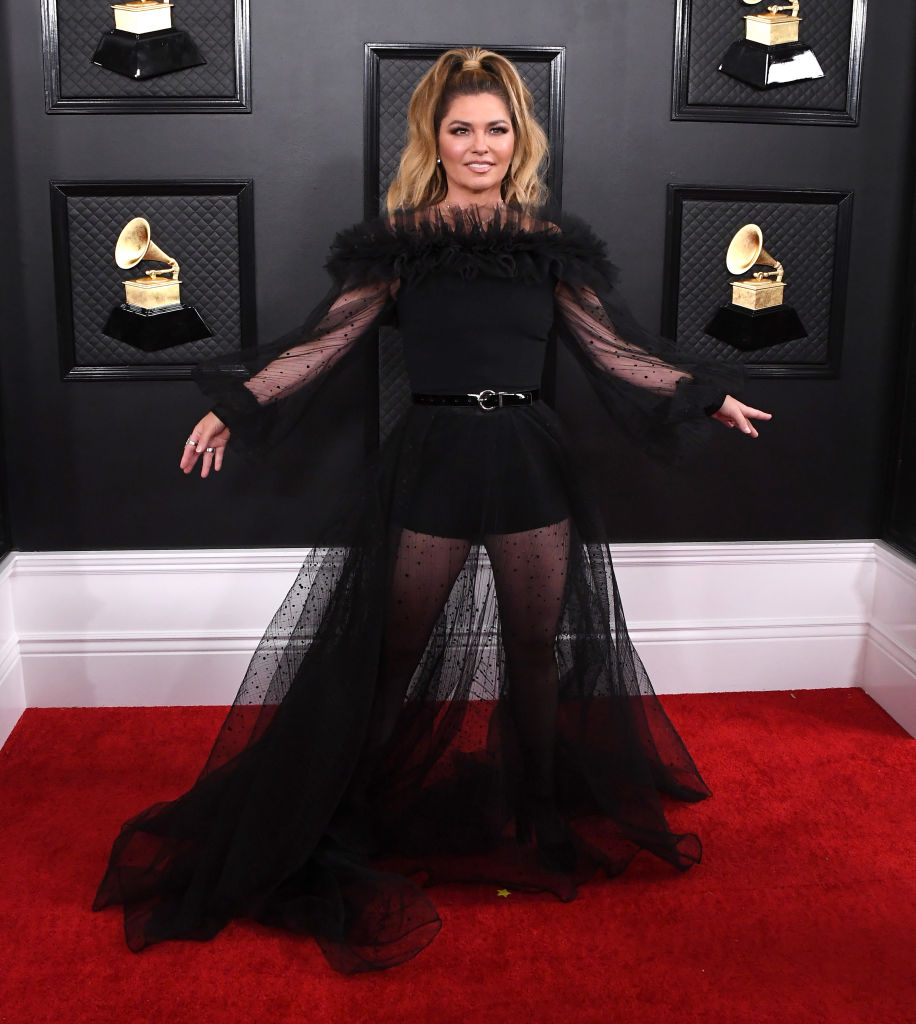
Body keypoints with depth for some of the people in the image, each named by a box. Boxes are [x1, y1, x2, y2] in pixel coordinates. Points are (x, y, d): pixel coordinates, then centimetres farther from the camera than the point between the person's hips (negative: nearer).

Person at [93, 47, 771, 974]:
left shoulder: (551, 241, 9)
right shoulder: (401, 239, 4)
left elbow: (613, 345, 12)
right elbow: (326, 339, 2)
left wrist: (707, 396, 12)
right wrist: (235, 407, -3)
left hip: (529, 462, 2)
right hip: (432, 458, -2)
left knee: (536, 650, 11)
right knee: (391, 656, 2)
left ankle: (542, 822, 30)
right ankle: (346, 825, 18)